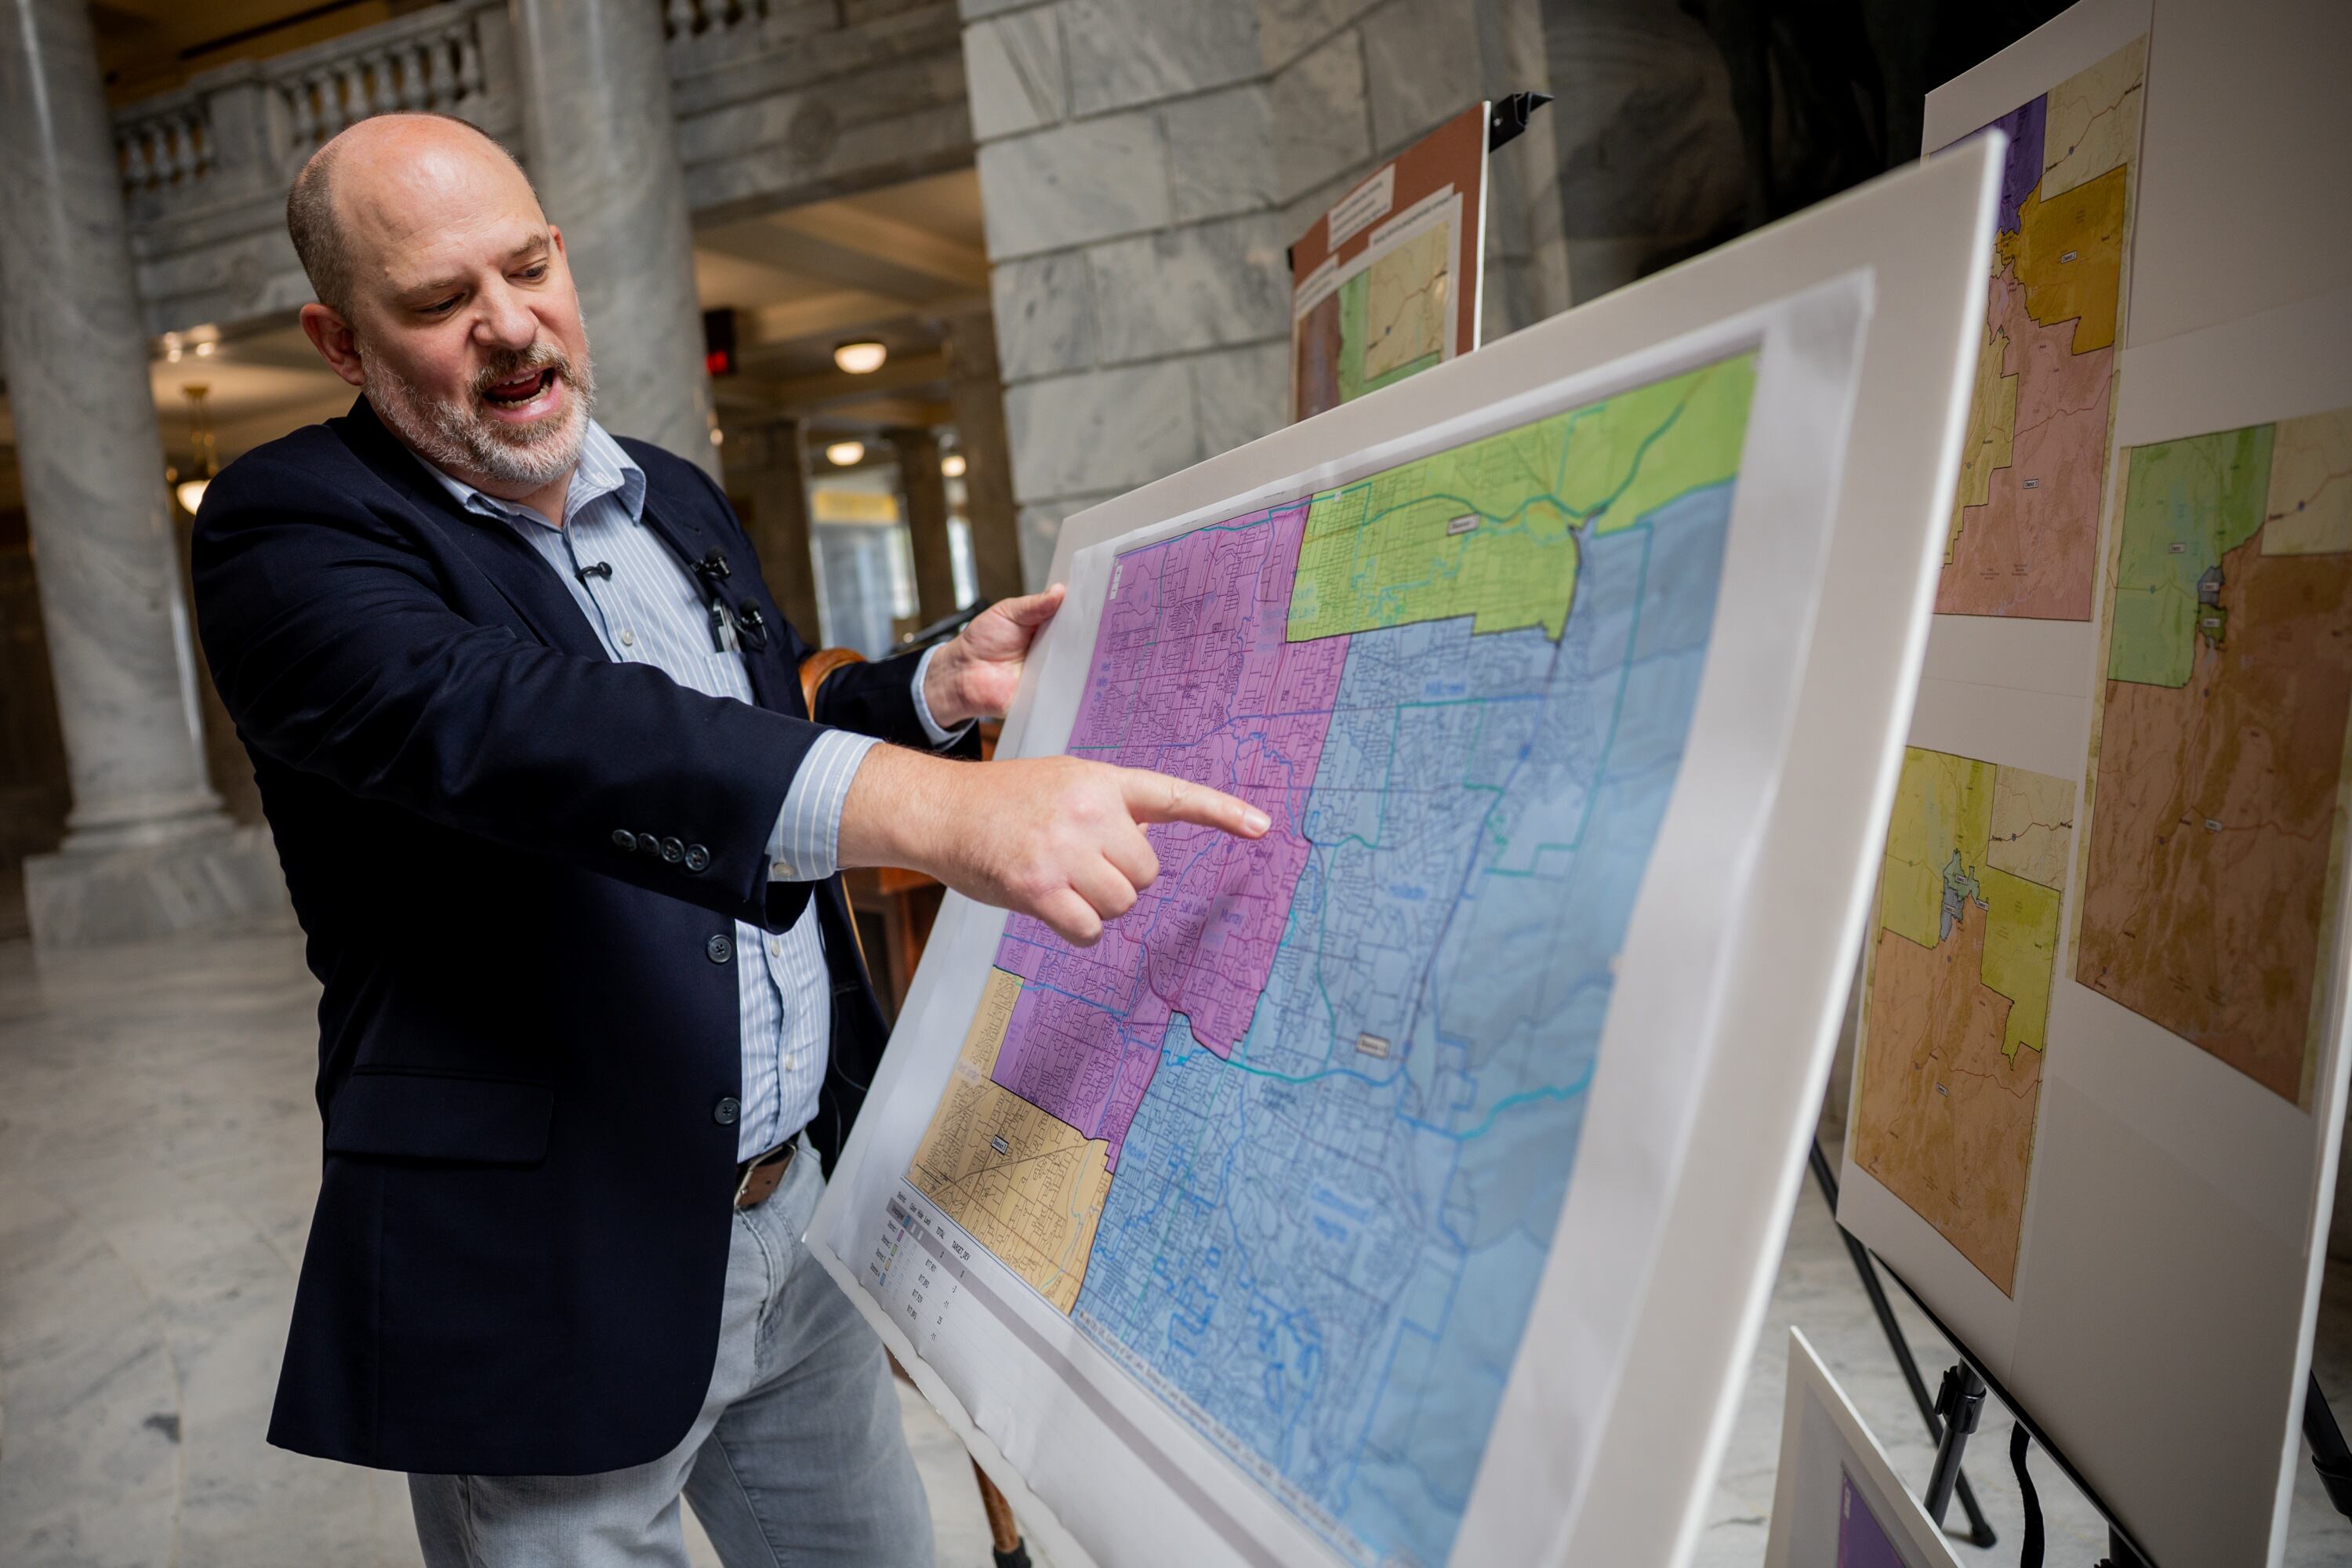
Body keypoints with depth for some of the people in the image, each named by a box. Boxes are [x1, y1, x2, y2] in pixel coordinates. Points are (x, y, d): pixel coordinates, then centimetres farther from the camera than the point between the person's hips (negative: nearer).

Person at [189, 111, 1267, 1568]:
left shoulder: (680, 498, 10)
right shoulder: (295, 524, -12)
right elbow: (494, 723, -33)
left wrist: (946, 686, 1)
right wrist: (935, 805, -46)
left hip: (810, 1212, 6)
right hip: (552, 1276, -6)